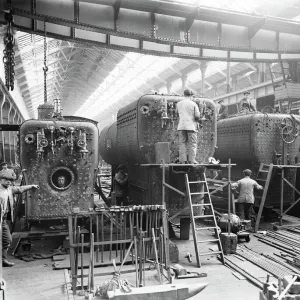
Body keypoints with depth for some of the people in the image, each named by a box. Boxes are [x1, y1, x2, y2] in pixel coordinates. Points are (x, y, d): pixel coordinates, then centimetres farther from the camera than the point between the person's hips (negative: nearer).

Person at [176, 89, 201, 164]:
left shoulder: (179, 104, 6)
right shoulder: (193, 104, -4)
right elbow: (197, 116, -7)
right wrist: (196, 120, 12)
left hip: (181, 126, 3)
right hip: (191, 126, -3)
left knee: (182, 143, 4)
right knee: (192, 144, 2)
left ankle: (183, 160, 0)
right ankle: (192, 160, -1)